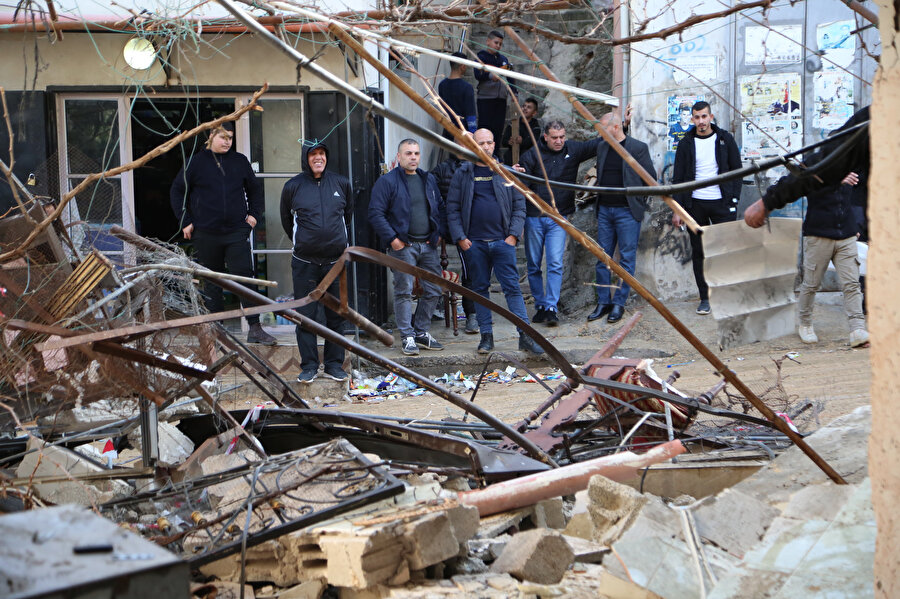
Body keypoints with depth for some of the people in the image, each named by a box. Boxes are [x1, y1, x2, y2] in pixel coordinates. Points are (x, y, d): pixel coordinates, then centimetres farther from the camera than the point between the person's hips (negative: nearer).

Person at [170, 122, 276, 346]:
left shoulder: (240, 161, 9)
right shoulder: (196, 162, 3)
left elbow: (254, 189, 22)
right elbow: (177, 191, 9)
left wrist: (254, 214, 10)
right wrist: (185, 221, 2)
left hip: (237, 232, 1)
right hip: (206, 234, -1)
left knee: (245, 277, -7)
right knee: (211, 282, 6)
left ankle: (255, 328, -6)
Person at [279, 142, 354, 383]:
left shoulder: (341, 183, 5)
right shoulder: (293, 186, -1)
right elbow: (287, 221, 14)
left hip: (336, 261, 2)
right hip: (305, 262, -2)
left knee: (336, 315, 6)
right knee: (305, 315, 0)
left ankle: (334, 364, 15)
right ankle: (309, 366, 8)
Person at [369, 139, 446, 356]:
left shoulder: (428, 180, 15)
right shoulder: (387, 182, -5)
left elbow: (440, 208, 23)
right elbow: (376, 213, -9)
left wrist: (439, 233, 10)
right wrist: (392, 239, -14)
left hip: (429, 246, 6)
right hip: (403, 247, -6)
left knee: (433, 291, 7)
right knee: (404, 292, -5)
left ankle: (422, 332, 20)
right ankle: (407, 337, 1)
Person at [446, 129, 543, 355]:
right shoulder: (462, 175, 6)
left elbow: (519, 206, 8)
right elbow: (453, 208, 5)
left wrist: (513, 234, -2)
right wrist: (460, 237, -4)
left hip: (502, 241, 0)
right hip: (474, 243, 0)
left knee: (512, 287, -5)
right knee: (480, 289, 6)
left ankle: (525, 336, -6)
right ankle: (486, 336, 12)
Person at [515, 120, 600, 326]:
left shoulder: (573, 151, 3)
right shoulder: (532, 155, -3)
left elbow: (598, 144, 10)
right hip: (534, 217, 0)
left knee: (555, 264, -10)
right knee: (533, 266, 7)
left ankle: (551, 308, -10)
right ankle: (540, 306, 18)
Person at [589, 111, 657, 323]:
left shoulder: (638, 148, -5)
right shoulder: (601, 147, 12)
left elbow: (651, 178, -2)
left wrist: (638, 200, 0)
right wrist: (598, 198, 12)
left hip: (627, 211, -6)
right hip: (604, 210, 6)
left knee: (626, 258, -1)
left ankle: (619, 303, 4)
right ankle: (603, 302, 12)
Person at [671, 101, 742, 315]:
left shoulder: (725, 139, 4)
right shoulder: (686, 144, 5)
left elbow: (736, 171, 6)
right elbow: (678, 178, 6)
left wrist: (734, 200, -4)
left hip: (721, 203, -1)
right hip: (695, 204, 1)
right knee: (698, 253, 3)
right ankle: (705, 298, 10)